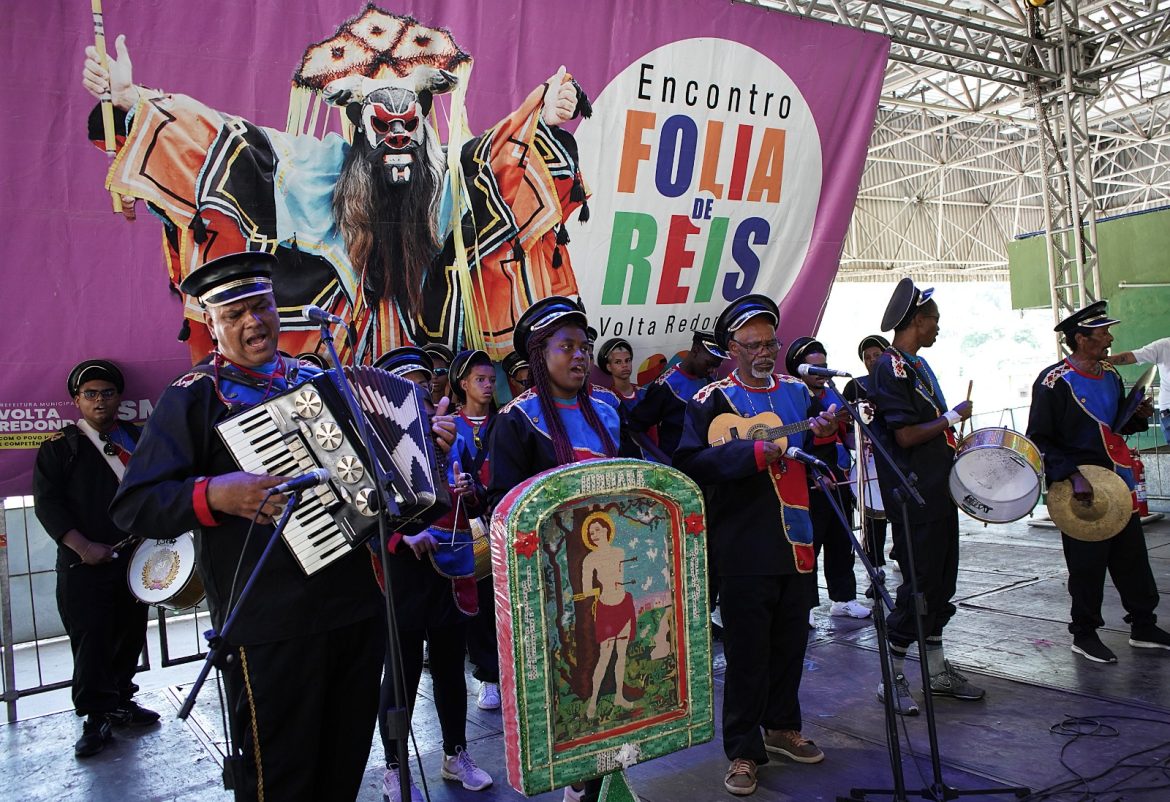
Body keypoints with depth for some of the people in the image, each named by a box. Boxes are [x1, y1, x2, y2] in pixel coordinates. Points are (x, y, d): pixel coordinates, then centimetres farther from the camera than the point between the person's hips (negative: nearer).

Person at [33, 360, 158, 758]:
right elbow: (48, 503, -5)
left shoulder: (140, 438, 11)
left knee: (130, 637, 12)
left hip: (137, 557, 4)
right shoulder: (60, 447, 1)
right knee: (90, 642, -2)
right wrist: (83, 546, -15)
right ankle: (95, 717, 8)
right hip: (84, 564, -4)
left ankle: (120, 702, 28)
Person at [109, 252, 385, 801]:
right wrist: (215, 494, -25)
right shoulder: (193, 397, -3)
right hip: (268, 626, -5)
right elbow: (133, 507, -9)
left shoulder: (315, 380, 14)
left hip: (356, 605, 6)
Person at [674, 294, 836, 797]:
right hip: (744, 547, -6)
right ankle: (743, 751, 17)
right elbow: (688, 464, -19)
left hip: (797, 541, 6)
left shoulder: (797, 392, 11)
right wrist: (752, 451, -28)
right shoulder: (711, 401, -7)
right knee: (748, 652, 2)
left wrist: (826, 432, -6)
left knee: (791, 643, 17)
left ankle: (782, 727, 36)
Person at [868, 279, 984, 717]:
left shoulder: (919, 365, 16)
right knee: (919, 585, -4)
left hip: (937, 491, 10)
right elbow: (906, 436, -22)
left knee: (941, 580, 15)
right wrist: (953, 417, -11)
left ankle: (937, 670, 27)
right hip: (912, 496, -10)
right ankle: (892, 678, 8)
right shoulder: (890, 368, -15)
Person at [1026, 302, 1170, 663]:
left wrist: (1138, 416, 2)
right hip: (1080, 490, -7)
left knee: (1133, 557, 14)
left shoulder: (1110, 375, 11)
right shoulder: (1053, 382, -14)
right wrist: (1072, 475, -23)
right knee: (1087, 564, 2)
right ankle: (1084, 635, 16)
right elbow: (1040, 440, -15)